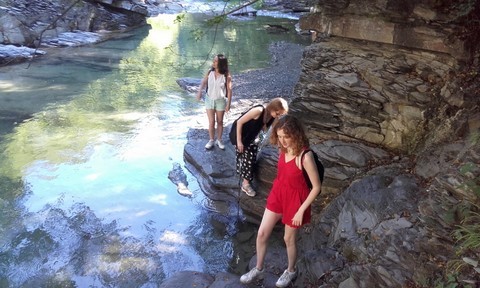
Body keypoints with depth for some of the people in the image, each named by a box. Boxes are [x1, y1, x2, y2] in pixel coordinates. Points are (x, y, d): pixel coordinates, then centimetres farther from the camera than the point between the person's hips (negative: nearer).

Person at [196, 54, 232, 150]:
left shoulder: (226, 76, -16)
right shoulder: (210, 72, -7)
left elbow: (229, 90, -11)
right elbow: (203, 82, 4)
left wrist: (228, 104, -11)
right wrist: (199, 91, -13)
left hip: (220, 101, -2)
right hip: (209, 99, 2)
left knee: (220, 121, 12)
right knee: (211, 122, 5)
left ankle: (219, 140, 27)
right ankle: (211, 140, 21)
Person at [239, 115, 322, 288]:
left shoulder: (305, 156, -30)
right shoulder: (284, 148, -9)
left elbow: (316, 187, -22)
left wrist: (301, 210, -18)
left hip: (294, 199, -6)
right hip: (278, 194, 6)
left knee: (289, 239, 16)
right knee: (262, 233, 13)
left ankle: (291, 271, 45)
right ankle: (258, 269, 37)